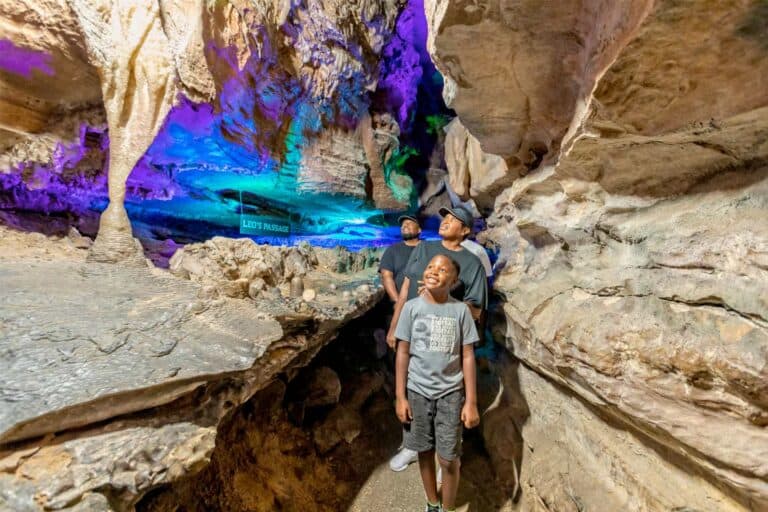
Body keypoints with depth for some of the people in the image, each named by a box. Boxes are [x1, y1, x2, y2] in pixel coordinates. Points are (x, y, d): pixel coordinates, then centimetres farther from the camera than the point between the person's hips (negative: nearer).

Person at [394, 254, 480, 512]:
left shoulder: (461, 310, -7)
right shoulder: (411, 308, -7)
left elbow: (468, 357, -3)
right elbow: (402, 353, -2)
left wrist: (471, 402, -3)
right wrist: (400, 397, -2)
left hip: (450, 394, 0)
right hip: (417, 392, 1)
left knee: (449, 459, 6)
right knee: (425, 452, 16)